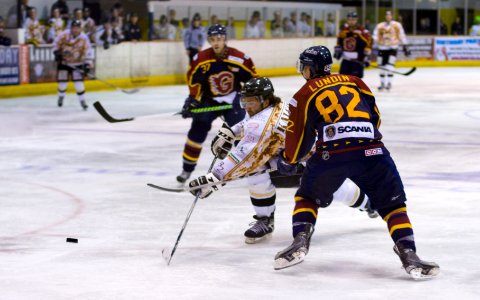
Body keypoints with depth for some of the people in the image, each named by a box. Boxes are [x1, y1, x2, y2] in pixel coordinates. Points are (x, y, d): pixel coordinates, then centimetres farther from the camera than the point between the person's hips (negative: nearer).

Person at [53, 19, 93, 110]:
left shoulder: (84, 38, -15)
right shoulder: (64, 35, -14)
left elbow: (87, 52, -15)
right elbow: (56, 42, 1)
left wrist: (87, 63, -23)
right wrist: (57, 52, -10)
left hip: (77, 64, -1)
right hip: (63, 62, 1)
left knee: (78, 82, -12)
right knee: (62, 81, 6)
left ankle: (82, 100, -1)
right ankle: (61, 96, 35)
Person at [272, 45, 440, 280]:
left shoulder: (305, 94, 16)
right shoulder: (355, 82, 24)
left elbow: (298, 136, 15)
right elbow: (375, 116, 23)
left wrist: (287, 163, 31)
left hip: (330, 155, -1)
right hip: (371, 152, 1)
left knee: (308, 197, 25)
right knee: (393, 204, 12)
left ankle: (300, 242, 5)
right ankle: (408, 255, -7)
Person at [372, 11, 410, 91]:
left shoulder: (397, 25, 3)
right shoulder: (379, 26, 7)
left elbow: (402, 36, 5)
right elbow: (375, 36, 1)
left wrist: (405, 47, 3)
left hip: (393, 48, -3)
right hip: (382, 48, 3)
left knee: (390, 65, -16)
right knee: (382, 66, 6)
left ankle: (389, 83, -11)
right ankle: (382, 83, 19)